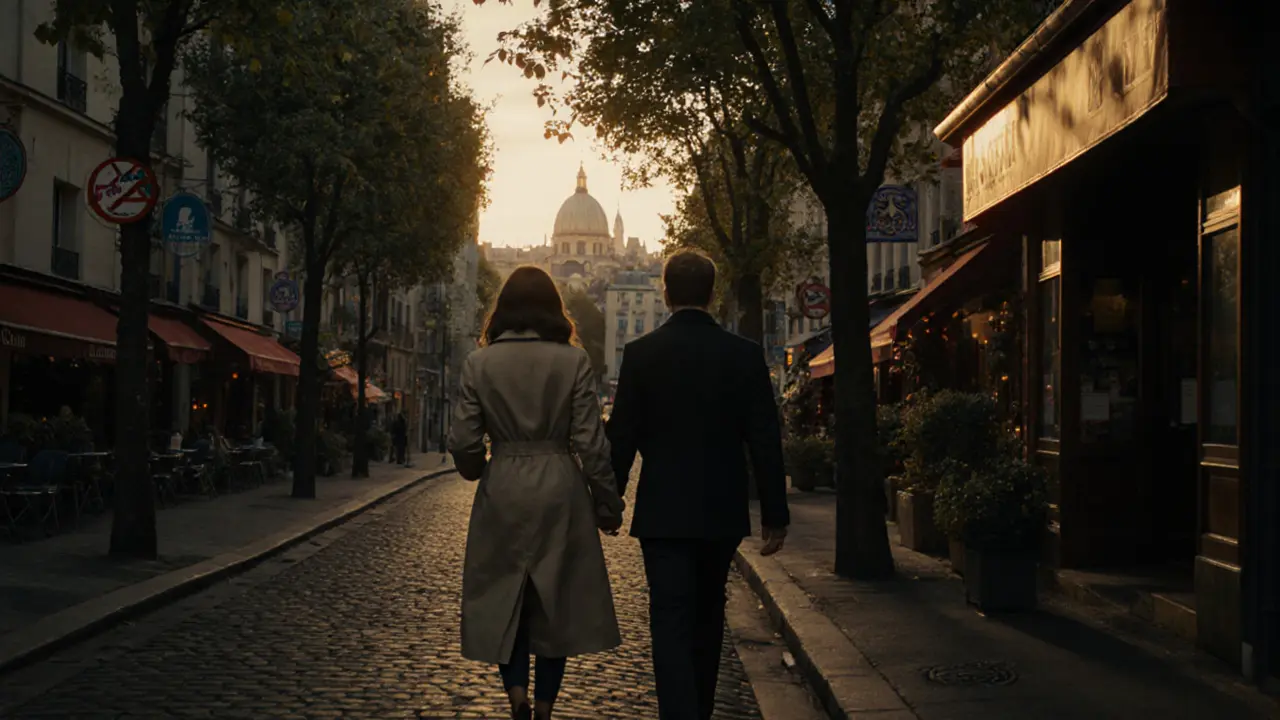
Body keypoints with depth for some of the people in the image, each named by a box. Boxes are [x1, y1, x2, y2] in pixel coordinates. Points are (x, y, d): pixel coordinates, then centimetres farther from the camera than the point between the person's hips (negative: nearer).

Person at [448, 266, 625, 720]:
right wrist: (608, 504, 3)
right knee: (555, 601, 12)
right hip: (560, 492, 0)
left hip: (502, 494, 1)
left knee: (504, 593, 13)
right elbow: (590, 443, -7)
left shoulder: (479, 363, -2)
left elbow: (463, 443, -2)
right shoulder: (573, 360, -5)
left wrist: (476, 471, 20)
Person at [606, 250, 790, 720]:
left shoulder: (640, 353, -6)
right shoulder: (744, 354, -2)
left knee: (671, 623, -3)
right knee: (707, 616, 19)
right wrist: (774, 514, 3)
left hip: (663, 512, -2)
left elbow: (621, 437, -4)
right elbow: (765, 440, -3)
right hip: (723, 511, 3)